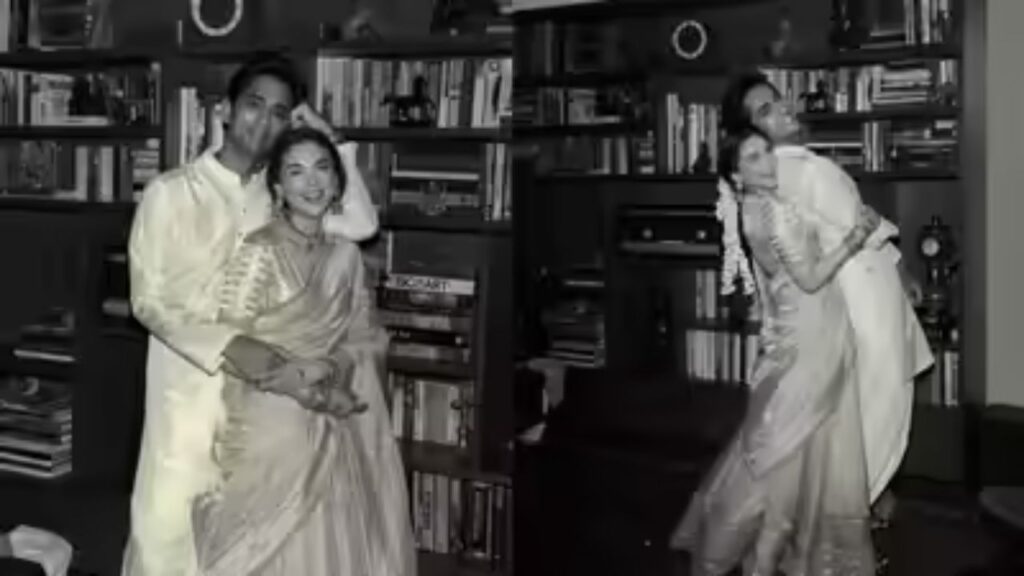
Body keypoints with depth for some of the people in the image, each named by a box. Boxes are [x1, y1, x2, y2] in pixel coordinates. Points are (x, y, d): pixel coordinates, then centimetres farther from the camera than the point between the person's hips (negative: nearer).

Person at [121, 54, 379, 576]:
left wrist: (327, 140, -3)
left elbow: (361, 225, -5)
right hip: (189, 386, -4)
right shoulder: (170, 192, -5)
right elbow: (151, 300, -11)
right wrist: (235, 347, -22)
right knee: (166, 524, -2)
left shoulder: (278, 199, 7)